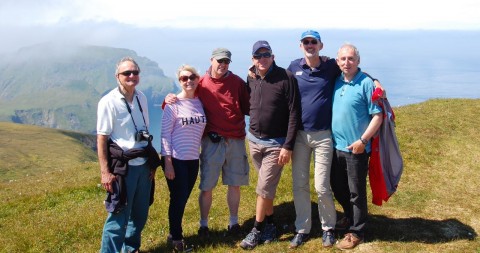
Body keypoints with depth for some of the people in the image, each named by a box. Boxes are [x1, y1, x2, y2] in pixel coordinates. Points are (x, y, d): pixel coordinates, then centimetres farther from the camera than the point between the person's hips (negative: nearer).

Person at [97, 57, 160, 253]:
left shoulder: (142, 98, 7)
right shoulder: (109, 102, -12)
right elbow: (101, 138, -12)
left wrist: (152, 163, 15)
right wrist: (105, 172, -17)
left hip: (143, 165, 7)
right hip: (122, 167, -6)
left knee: (140, 214, 16)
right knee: (119, 216, -4)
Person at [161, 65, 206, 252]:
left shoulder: (199, 102, 5)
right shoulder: (173, 103, -10)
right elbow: (165, 134, -11)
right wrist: (167, 162, -15)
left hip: (193, 159, 5)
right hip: (176, 159, -5)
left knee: (183, 199, 14)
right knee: (178, 199, 3)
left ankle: (174, 233, 30)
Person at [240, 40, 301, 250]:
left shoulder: (286, 78, -12)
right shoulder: (251, 80, 4)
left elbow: (294, 113, -13)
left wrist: (288, 146, -16)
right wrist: (252, 133, 8)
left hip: (276, 143, -5)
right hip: (253, 140, 5)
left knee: (264, 189, -3)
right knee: (267, 187, 14)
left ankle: (257, 230, 12)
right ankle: (269, 225, 27)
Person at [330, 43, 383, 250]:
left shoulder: (366, 83, -12)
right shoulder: (336, 82, 6)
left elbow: (377, 116, -13)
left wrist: (363, 140, -19)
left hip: (356, 148, -6)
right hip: (336, 147, 6)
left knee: (356, 192, 5)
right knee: (338, 188, 18)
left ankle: (356, 232, 19)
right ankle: (353, 219, 39)